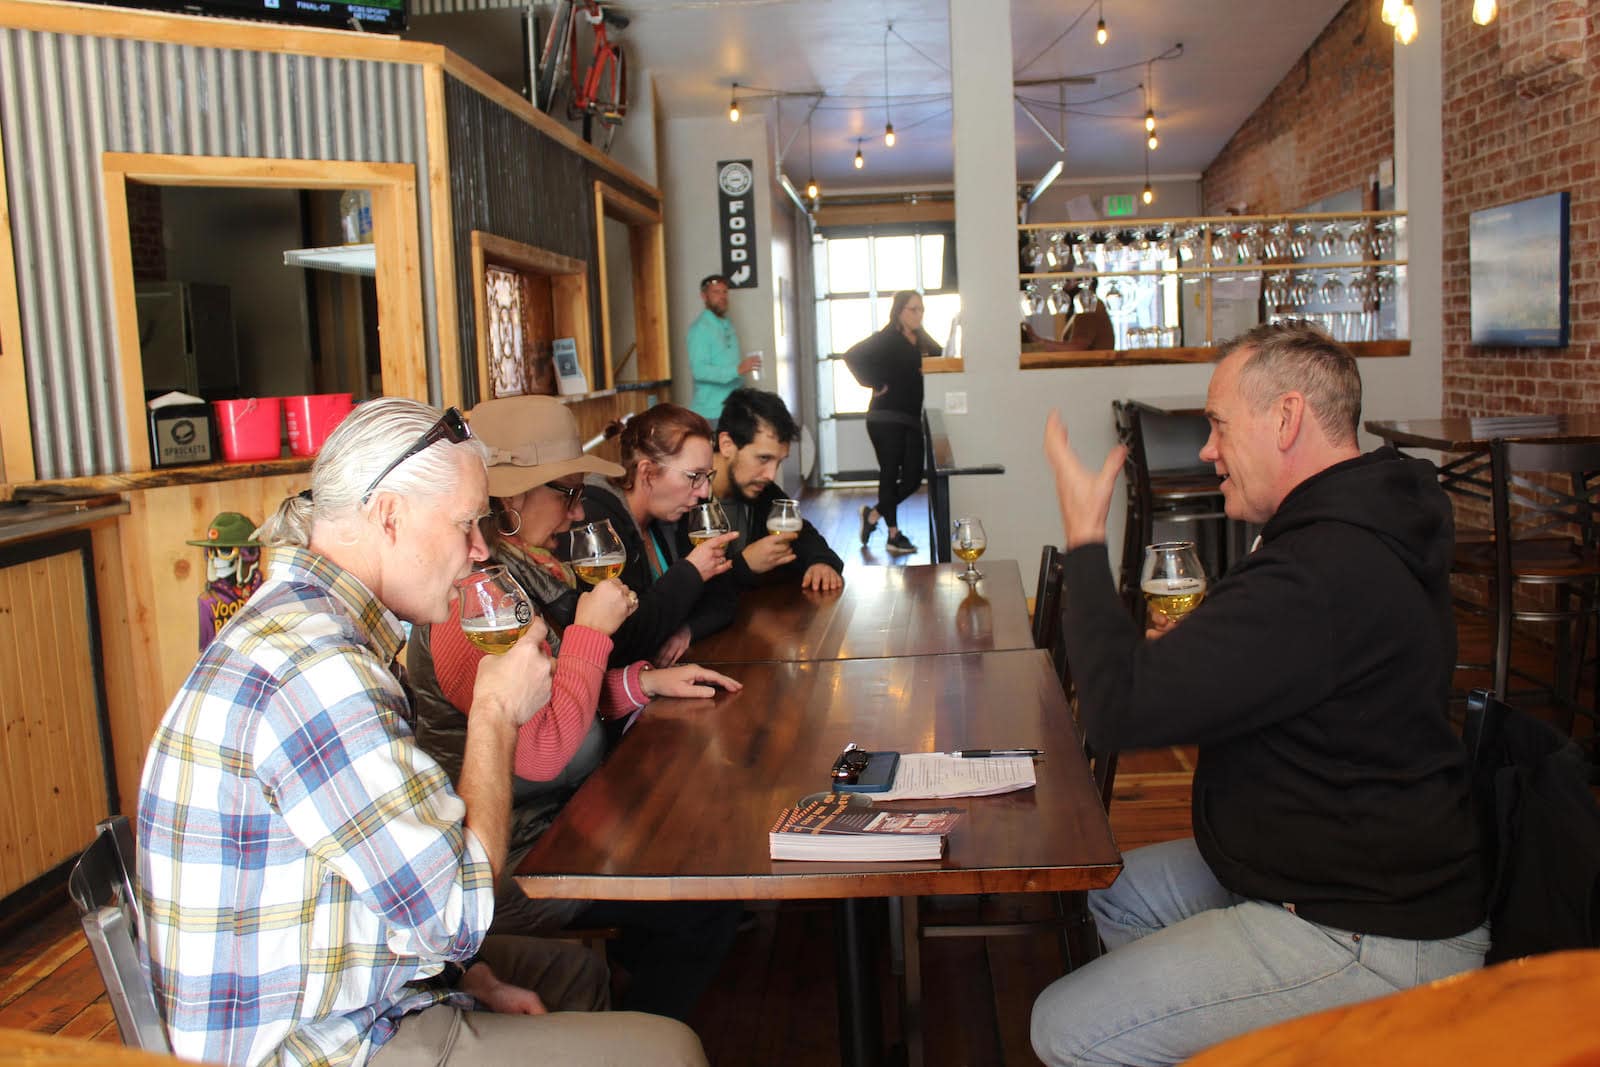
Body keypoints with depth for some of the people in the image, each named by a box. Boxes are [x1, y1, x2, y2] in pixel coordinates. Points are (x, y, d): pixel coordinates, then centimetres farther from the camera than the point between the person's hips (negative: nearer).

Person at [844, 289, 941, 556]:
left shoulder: (922, 341, 14)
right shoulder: (886, 339, -7)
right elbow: (853, 356, -17)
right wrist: (874, 383, -16)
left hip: (912, 418, 7)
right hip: (886, 418, -7)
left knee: (914, 476, 3)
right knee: (890, 474, -2)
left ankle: (873, 514, 23)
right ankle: (894, 534, 7)